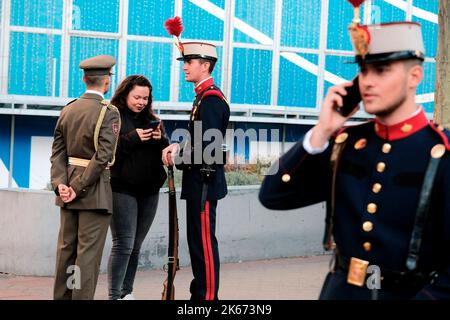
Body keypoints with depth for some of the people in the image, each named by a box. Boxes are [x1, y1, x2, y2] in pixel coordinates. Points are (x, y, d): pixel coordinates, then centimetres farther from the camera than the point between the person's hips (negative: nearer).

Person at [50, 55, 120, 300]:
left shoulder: (68, 110, 8)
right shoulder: (109, 113, -12)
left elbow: (58, 151, 4)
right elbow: (103, 156, -19)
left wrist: (61, 183, -3)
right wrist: (79, 188, -15)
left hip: (69, 190, 6)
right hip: (95, 191, -6)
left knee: (66, 248, 13)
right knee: (89, 252, -3)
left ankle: (61, 296, 20)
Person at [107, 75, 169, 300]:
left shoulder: (151, 120, 15)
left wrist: (160, 139, -4)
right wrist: (133, 138, -19)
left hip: (149, 190, 6)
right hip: (122, 189, -6)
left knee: (136, 246, 9)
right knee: (123, 244, -9)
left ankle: (127, 293, 16)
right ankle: (114, 295, -6)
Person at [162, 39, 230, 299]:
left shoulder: (211, 98, -16)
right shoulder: (204, 95, 16)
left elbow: (208, 147, -22)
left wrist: (177, 158, -13)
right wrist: (178, 147, 3)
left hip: (204, 182, -10)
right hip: (199, 182, 10)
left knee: (205, 242, -6)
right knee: (197, 240, 14)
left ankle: (208, 296, -2)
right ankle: (200, 294, 21)